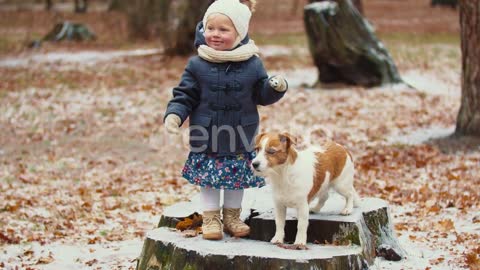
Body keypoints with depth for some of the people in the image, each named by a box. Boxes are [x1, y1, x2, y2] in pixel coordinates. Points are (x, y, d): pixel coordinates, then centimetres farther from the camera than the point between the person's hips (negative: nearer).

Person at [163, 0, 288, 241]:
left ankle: (232, 216, 29)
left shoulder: (252, 64, -2)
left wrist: (277, 87, -15)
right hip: (206, 139, -1)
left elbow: (263, 96, 4)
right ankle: (211, 218, 21)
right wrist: (174, 114, -18)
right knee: (208, 178, 6)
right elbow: (184, 95, -1)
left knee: (237, 178, 12)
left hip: (240, 140, 1)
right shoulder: (197, 64, -5)